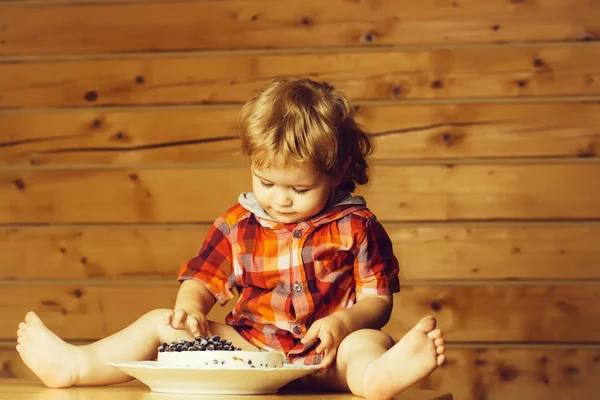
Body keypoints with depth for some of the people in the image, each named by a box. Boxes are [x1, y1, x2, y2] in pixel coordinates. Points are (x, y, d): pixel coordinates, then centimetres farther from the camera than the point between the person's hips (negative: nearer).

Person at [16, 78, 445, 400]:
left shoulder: (356, 226, 3)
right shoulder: (236, 225, 11)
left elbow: (378, 300, 1)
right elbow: (200, 285, 14)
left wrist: (342, 323, -20)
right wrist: (190, 308, -11)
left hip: (320, 358, -4)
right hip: (246, 347, 4)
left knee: (368, 342, -36)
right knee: (160, 322, -7)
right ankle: (75, 364, -21)